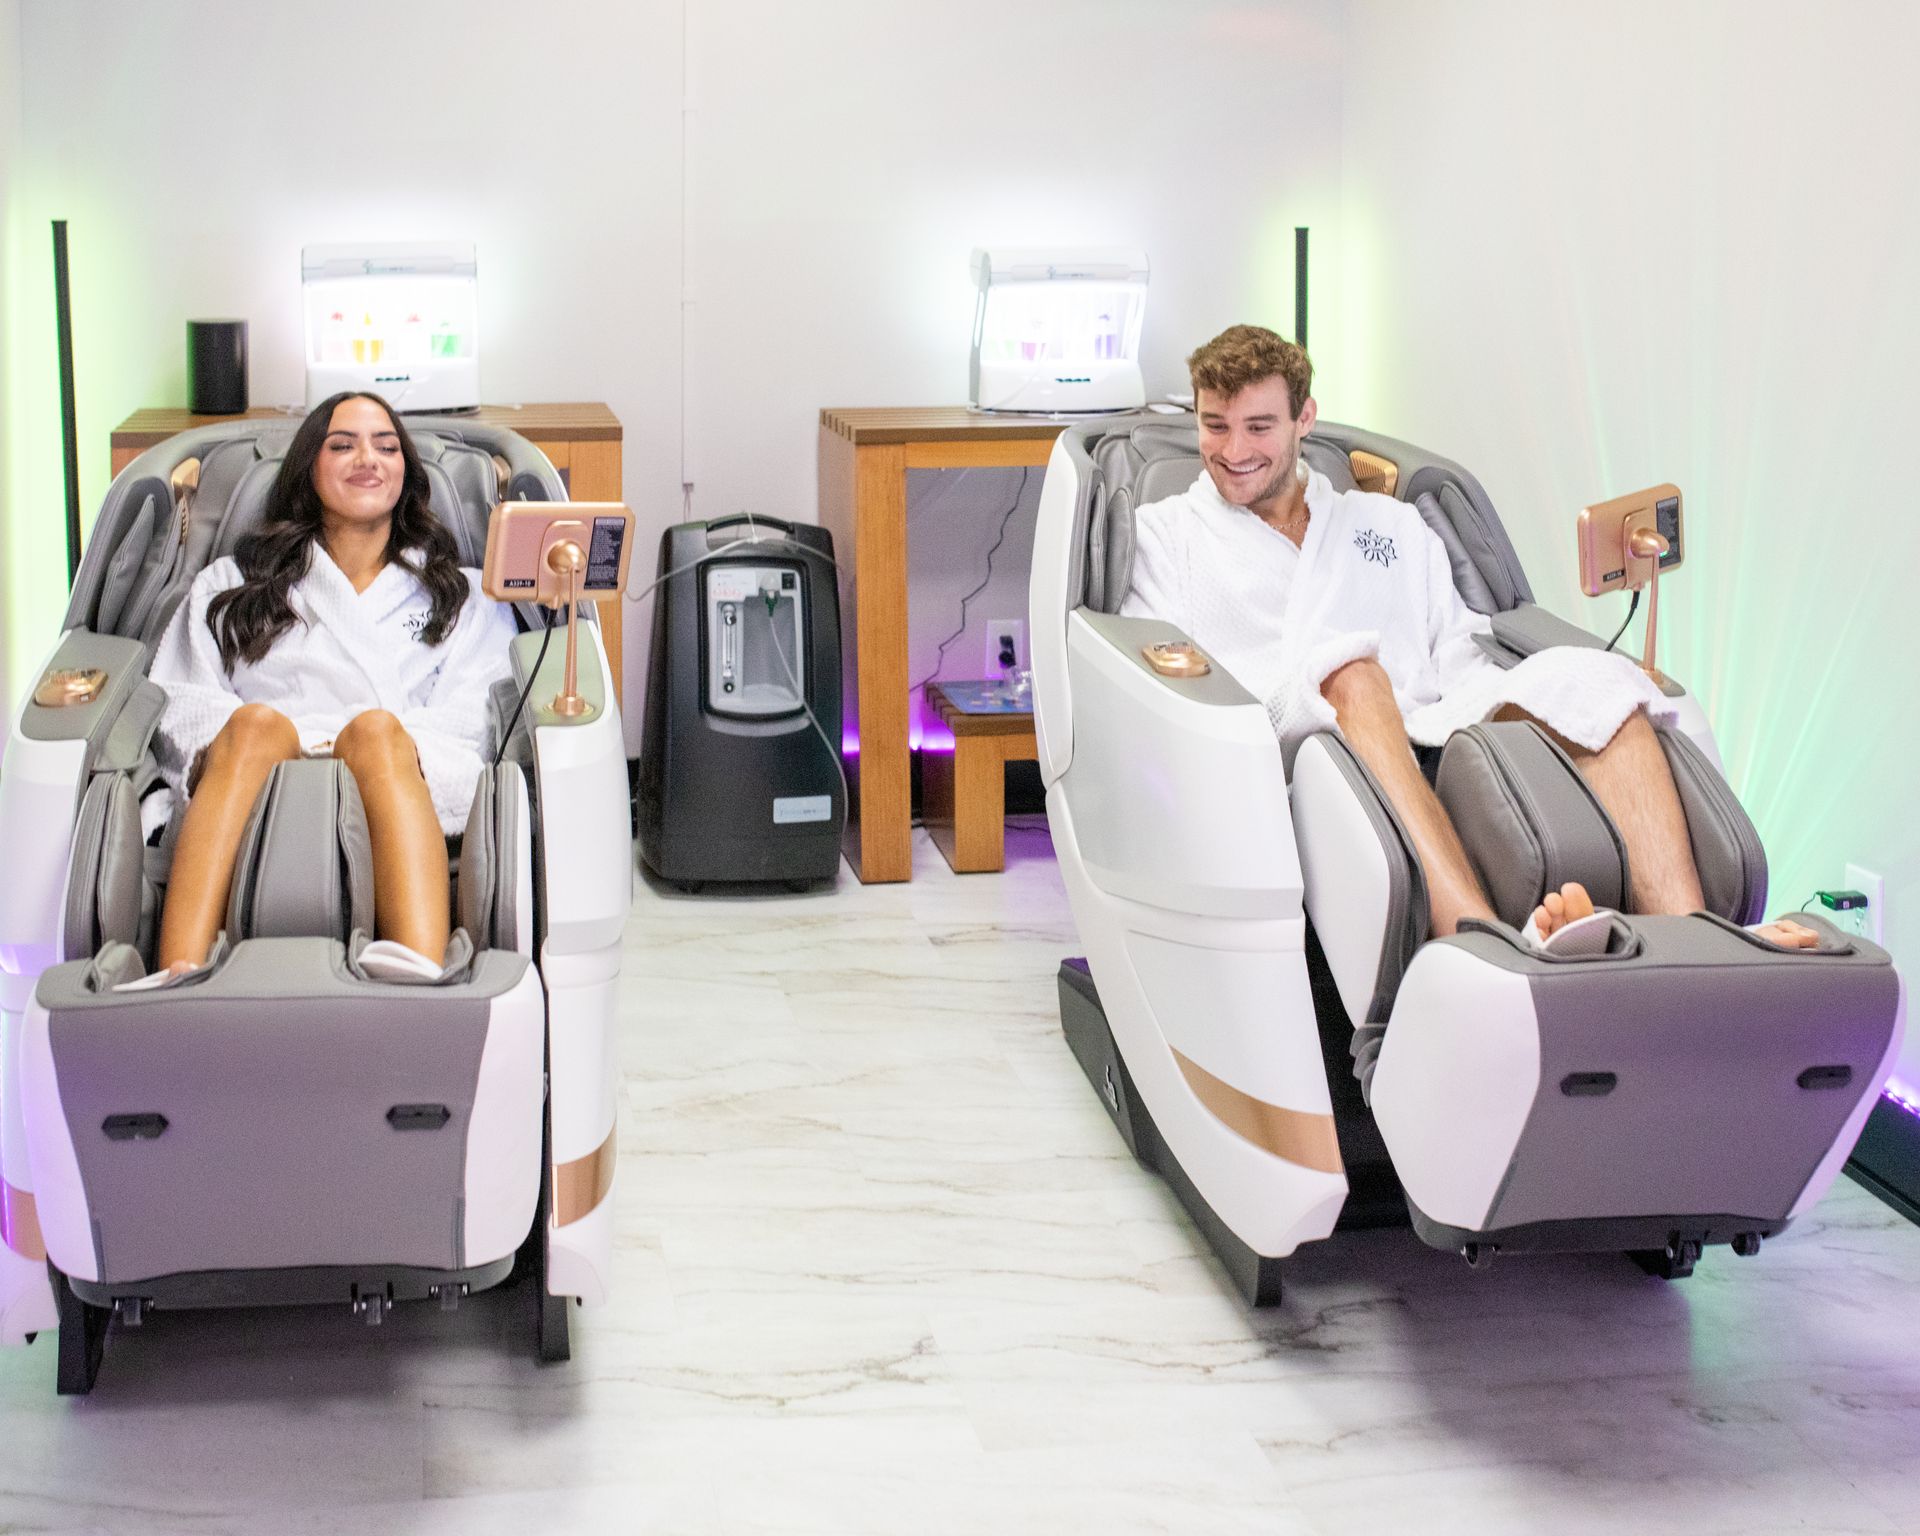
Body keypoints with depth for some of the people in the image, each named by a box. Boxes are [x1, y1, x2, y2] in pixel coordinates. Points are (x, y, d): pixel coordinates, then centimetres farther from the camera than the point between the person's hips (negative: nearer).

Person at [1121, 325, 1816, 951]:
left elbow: (1460, 663, 21)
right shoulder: (1161, 531, 21)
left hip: (1430, 739, 4)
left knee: (1589, 678, -21)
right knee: (1349, 667, -37)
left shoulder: (1394, 526, 30)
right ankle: (1486, 940, -59)